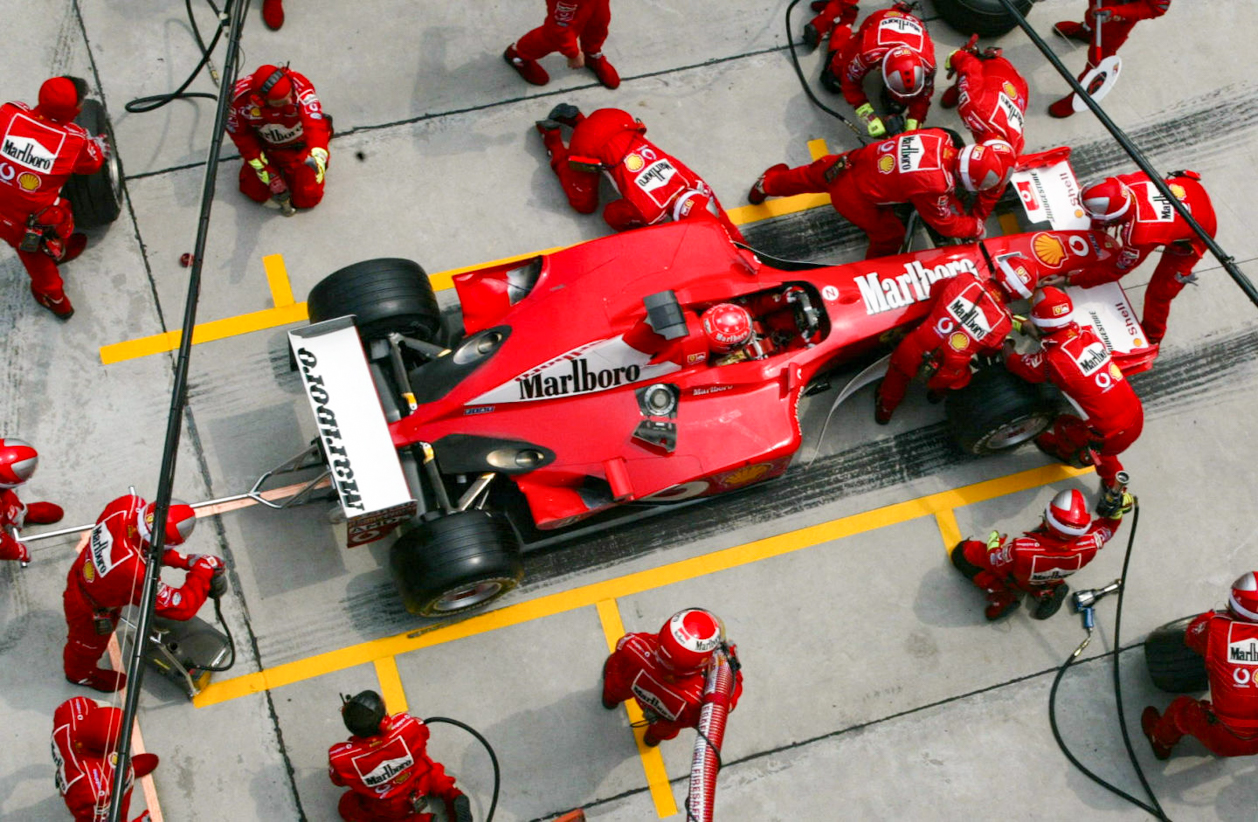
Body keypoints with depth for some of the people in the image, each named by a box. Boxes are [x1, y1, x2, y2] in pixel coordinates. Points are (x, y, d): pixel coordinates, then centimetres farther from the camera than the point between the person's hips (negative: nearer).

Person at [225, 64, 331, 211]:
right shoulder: (240, 98, -29)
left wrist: (318, 156, -68)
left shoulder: (300, 87, -38)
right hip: (266, 148, 2)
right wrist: (270, 177, -16)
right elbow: (241, 137, -15)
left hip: (302, 147, -1)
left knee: (307, 199, -5)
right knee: (257, 193, -5)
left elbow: (314, 123, -48)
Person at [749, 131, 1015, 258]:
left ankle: (767, 184, 59)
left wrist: (961, 209, 9)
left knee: (811, 177, 33)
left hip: (848, 163, 6)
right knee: (890, 235, 16)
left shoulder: (942, 138, -14)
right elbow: (945, 224, -12)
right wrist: (976, 228, 4)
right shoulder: (934, 186, -32)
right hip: (853, 197, -6)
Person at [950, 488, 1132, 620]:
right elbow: (1107, 528, -13)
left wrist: (993, 544, -4)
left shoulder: (1020, 550, -49)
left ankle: (1003, 597, 2)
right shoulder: (1088, 547, -40)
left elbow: (994, 561, -23)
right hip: (1052, 578, 3)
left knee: (963, 551, 6)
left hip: (1013, 581, -3)